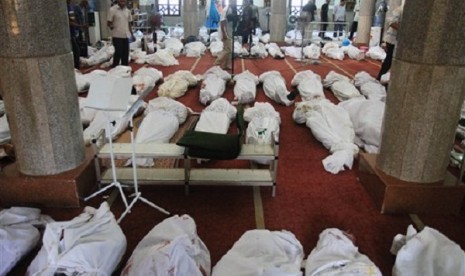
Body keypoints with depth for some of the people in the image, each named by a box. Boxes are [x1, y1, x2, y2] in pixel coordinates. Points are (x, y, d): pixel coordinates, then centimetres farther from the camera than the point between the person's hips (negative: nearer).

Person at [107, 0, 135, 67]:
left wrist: (132, 34, 15)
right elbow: (108, 23, -1)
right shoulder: (112, 10, -6)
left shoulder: (128, 11, 10)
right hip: (117, 36, -5)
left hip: (126, 36, 5)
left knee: (126, 53, 8)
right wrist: (111, 27, -17)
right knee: (118, 52, -5)